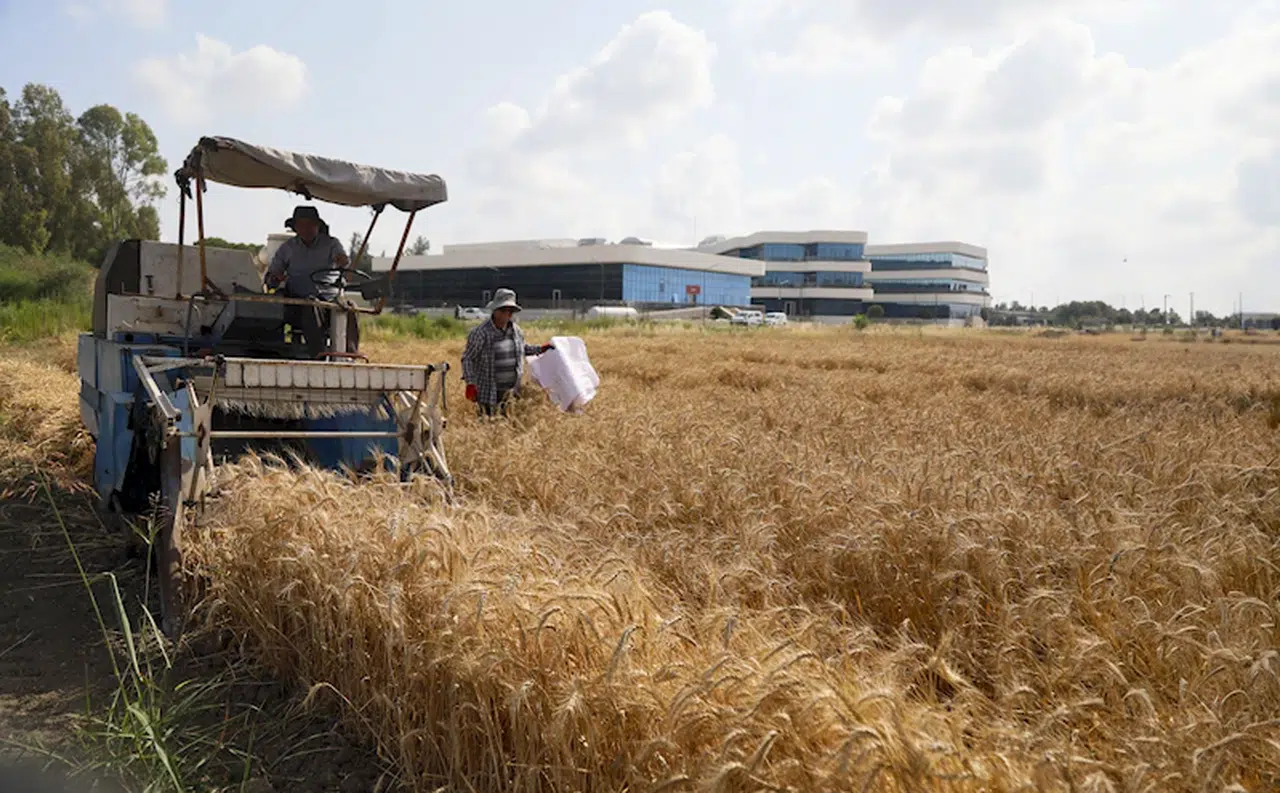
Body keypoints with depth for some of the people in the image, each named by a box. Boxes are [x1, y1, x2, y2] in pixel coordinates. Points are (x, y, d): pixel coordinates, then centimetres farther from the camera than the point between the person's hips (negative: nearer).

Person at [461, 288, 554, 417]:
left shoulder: (515, 330, 5)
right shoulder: (481, 333, -13)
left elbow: (522, 348, 25)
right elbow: (467, 359, -9)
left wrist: (539, 350, 16)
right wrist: (470, 383, -17)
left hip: (511, 390, 5)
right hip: (489, 391, -5)